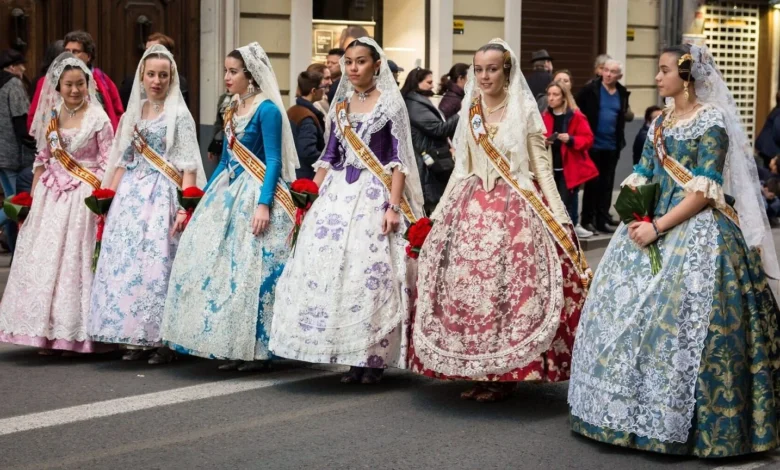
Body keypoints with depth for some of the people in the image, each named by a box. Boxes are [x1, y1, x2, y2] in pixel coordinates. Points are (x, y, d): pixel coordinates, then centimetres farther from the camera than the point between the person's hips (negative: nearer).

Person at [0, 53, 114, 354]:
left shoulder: (98, 118, -6)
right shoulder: (51, 116, 8)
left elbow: (107, 164, -6)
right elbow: (42, 159, 14)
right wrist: (33, 196, 12)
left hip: (82, 196, -5)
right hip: (51, 194, 5)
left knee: (74, 259, -3)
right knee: (44, 258, 5)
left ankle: (74, 334, 6)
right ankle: (46, 331, 15)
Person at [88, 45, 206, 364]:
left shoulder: (179, 114, 0)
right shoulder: (133, 114, 16)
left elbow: (188, 167, -6)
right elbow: (122, 161, 19)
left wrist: (184, 207, -16)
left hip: (162, 196, -5)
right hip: (130, 196, 5)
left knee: (158, 264, -10)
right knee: (125, 263, 0)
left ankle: (163, 340, -2)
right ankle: (136, 337, 8)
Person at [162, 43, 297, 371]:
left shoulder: (267, 109, -10)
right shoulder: (232, 110, 13)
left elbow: (273, 160, -16)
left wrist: (263, 204, -24)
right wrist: (205, 197, 17)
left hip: (256, 195, -8)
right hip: (229, 193, 8)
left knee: (253, 270, -7)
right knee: (218, 267, 5)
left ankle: (257, 350, 1)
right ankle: (232, 347, 11)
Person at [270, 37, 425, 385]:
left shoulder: (390, 103, -2)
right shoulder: (340, 105, 14)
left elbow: (398, 159, -6)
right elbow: (329, 155, 17)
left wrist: (394, 206, -15)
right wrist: (311, 197, 10)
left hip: (374, 195, -5)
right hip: (338, 193, 5)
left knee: (370, 271, -8)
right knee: (329, 268, -1)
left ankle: (373, 356, 4)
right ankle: (350, 357, 8)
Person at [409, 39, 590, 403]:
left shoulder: (525, 111, 1)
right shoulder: (469, 113, 12)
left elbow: (542, 167, 0)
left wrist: (558, 219, -7)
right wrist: (437, 213, 17)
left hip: (516, 208, -4)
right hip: (471, 207, 4)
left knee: (509, 288, -9)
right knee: (466, 284, -2)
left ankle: (505, 374, 2)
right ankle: (475, 371, 10)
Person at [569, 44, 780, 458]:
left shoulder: (711, 122, -9)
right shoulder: (660, 123, 13)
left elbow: (704, 192, -15)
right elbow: (642, 178, 14)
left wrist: (658, 227, -18)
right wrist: (638, 217, -6)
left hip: (697, 231, -8)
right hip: (654, 225, 8)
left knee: (678, 316, -11)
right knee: (631, 307, 5)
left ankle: (680, 420, 0)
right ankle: (638, 411, 16)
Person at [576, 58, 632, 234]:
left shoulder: (623, 93, 7)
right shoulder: (590, 89, -7)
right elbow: (577, 109, -7)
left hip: (612, 145, 4)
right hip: (593, 143, -4)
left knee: (607, 183, 9)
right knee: (592, 182, 1)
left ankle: (602, 218, 16)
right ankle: (587, 220, 7)